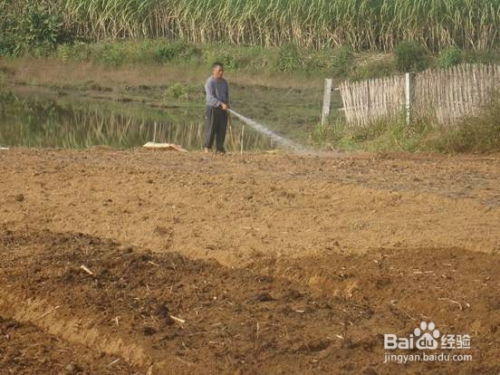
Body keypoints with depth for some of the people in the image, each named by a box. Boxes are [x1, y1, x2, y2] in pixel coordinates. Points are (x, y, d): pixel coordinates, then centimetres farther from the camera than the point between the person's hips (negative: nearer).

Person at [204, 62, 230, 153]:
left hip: (222, 109, 6)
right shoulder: (210, 82, -11)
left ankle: (220, 148, 12)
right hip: (212, 108, -6)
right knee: (211, 129, -5)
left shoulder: (224, 82, 11)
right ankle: (207, 147, 2)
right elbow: (210, 98, -20)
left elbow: (227, 95, 19)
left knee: (222, 129, 6)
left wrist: (227, 104, 2)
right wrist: (221, 104, -28)